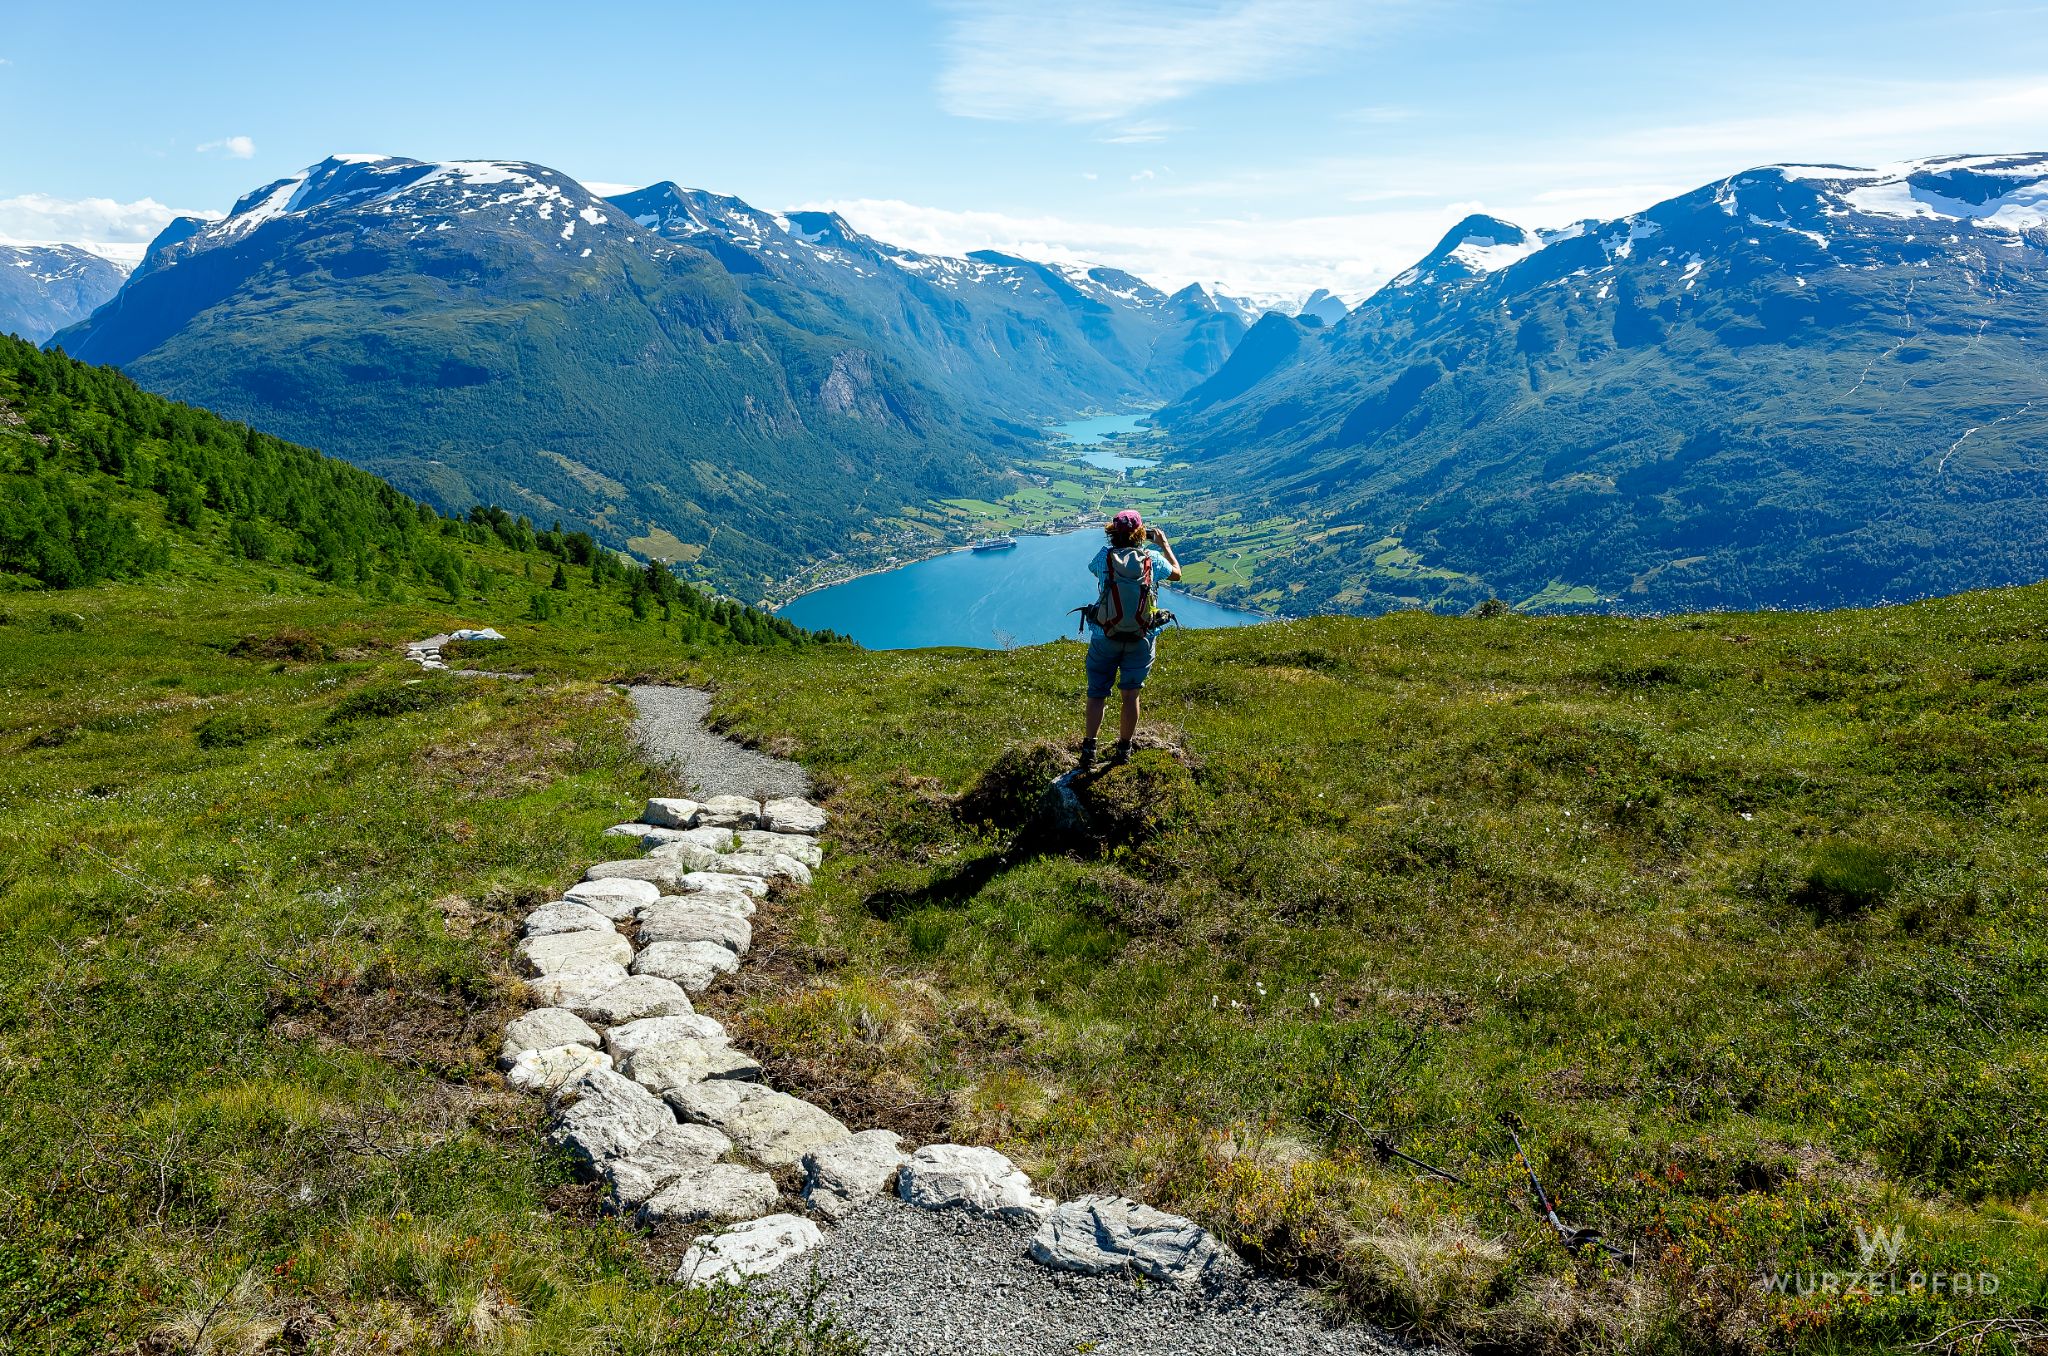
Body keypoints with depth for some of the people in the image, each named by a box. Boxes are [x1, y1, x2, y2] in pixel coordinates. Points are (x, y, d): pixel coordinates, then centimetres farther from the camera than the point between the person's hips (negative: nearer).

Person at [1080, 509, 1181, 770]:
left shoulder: (1105, 555, -9)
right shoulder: (1152, 558, -7)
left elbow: (1093, 567, 17)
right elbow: (1176, 573, 14)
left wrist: (1117, 542, 22)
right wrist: (1164, 544, 27)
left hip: (1105, 636, 0)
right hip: (1140, 638, 0)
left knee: (1097, 694, 9)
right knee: (1130, 694, 12)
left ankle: (1088, 749, 4)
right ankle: (1123, 750, 19)